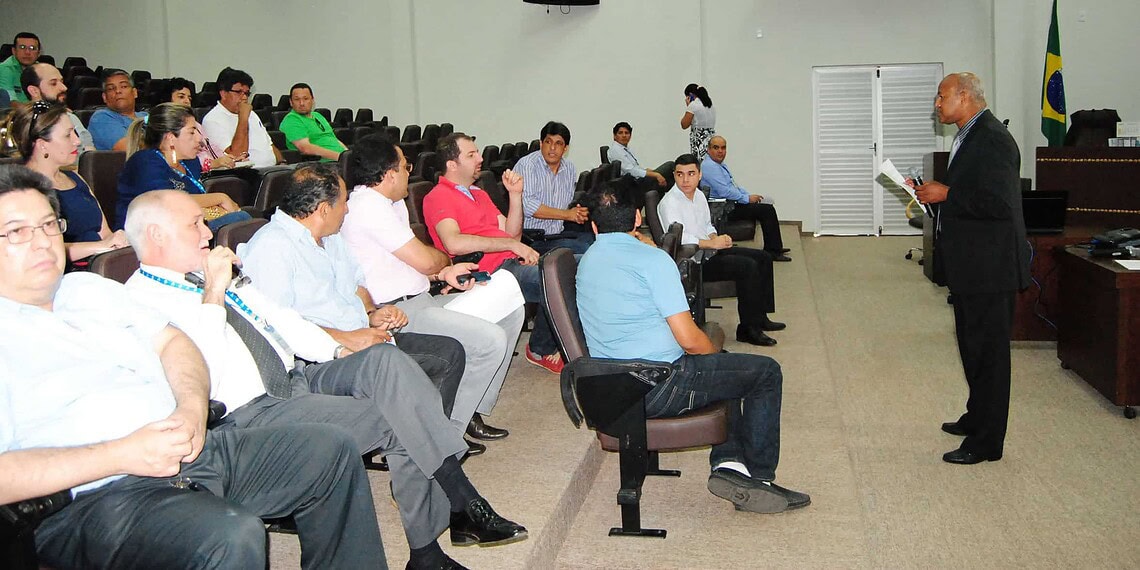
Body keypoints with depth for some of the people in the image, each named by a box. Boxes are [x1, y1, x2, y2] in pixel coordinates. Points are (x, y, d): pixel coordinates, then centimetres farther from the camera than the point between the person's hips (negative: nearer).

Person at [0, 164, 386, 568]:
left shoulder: (90, 288, 19)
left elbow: (171, 342, 17)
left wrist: (192, 407, -5)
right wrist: (121, 455, -21)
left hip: (184, 446, 8)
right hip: (100, 497, -8)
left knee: (330, 447, 1)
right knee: (232, 537, -34)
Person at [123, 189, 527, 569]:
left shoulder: (214, 273, 18)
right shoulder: (141, 301, -8)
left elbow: (279, 317, 22)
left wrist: (338, 353, 8)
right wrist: (213, 294, -19)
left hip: (297, 378, 8)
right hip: (247, 415, -8)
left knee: (384, 361, -19)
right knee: (397, 421, -23)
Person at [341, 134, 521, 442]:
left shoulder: (389, 204, 17)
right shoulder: (369, 206, -16)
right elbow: (424, 261, -16)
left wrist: (444, 273, 2)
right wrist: (445, 259, 7)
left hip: (420, 300, 11)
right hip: (398, 313, -11)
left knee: (511, 309, 9)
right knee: (490, 340, -23)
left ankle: (474, 412, 12)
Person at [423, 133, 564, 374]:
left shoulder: (479, 193, 28)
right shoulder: (438, 197, -1)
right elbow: (454, 243, -20)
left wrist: (515, 194, 8)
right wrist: (511, 244, -16)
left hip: (512, 263, 9)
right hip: (488, 271, -9)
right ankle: (541, 350, -5)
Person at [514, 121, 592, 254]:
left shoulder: (569, 168, 14)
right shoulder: (526, 165, -9)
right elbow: (527, 205, -21)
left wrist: (578, 213, -4)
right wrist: (567, 214, -15)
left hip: (560, 233, 8)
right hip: (533, 238, -8)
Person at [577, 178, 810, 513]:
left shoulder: (586, 262, 11)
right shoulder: (651, 258, -14)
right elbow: (690, 339, -16)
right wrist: (716, 352, 6)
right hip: (656, 389, -9)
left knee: (726, 368, 28)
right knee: (766, 372, 6)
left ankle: (727, 464, 17)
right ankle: (759, 479, 15)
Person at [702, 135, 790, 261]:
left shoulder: (721, 165, 17)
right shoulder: (709, 166, -17)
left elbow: (734, 186, 24)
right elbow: (725, 192, -23)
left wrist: (749, 195, 7)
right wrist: (747, 198, -14)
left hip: (731, 203, 10)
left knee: (768, 207, 8)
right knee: (767, 210, -13)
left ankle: (774, 249, 13)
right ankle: (772, 251, -6)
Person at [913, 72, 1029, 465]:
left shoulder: (992, 139, -18)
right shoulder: (970, 137, 13)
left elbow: (1000, 203, -27)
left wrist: (946, 194, -20)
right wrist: (933, 194, 8)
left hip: (989, 267, -10)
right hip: (971, 265, 11)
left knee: (988, 351, -2)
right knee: (973, 346, 21)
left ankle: (987, 441, 6)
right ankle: (977, 417, 36)